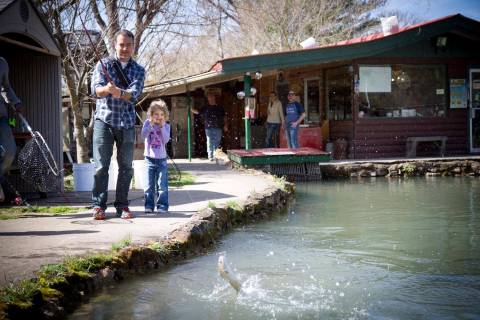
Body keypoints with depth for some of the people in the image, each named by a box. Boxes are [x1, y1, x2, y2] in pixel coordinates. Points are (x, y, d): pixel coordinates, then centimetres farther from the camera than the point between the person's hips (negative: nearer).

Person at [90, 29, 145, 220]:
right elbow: (95, 89, -11)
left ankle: (122, 206, 13)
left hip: (126, 123, 2)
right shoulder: (103, 64, 5)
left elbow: (134, 94, -10)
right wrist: (106, 89, -34)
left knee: (126, 167, 4)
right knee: (101, 166, -5)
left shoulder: (138, 70, 8)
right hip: (104, 120, -2)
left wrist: (120, 92, -32)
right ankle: (98, 206, 1)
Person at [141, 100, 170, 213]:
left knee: (162, 185, 0)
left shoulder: (166, 126, 2)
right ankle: (149, 205, 9)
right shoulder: (147, 123, 1)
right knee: (149, 185, 3)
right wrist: (151, 124, -22)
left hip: (161, 159, 0)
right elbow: (143, 135, -14)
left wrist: (162, 126, -15)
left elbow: (166, 140, -11)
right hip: (149, 158, 0)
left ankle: (162, 206, 5)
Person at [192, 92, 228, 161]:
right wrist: (191, 109, -5)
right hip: (209, 128, 0)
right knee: (210, 142, -3)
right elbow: (198, 112, 10)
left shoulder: (220, 108, 8)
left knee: (217, 143, 3)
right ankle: (210, 156, -1)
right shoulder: (206, 108, 10)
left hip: (218, 128, 0)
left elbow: (224, 116, 11)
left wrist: (225, 125, 3)